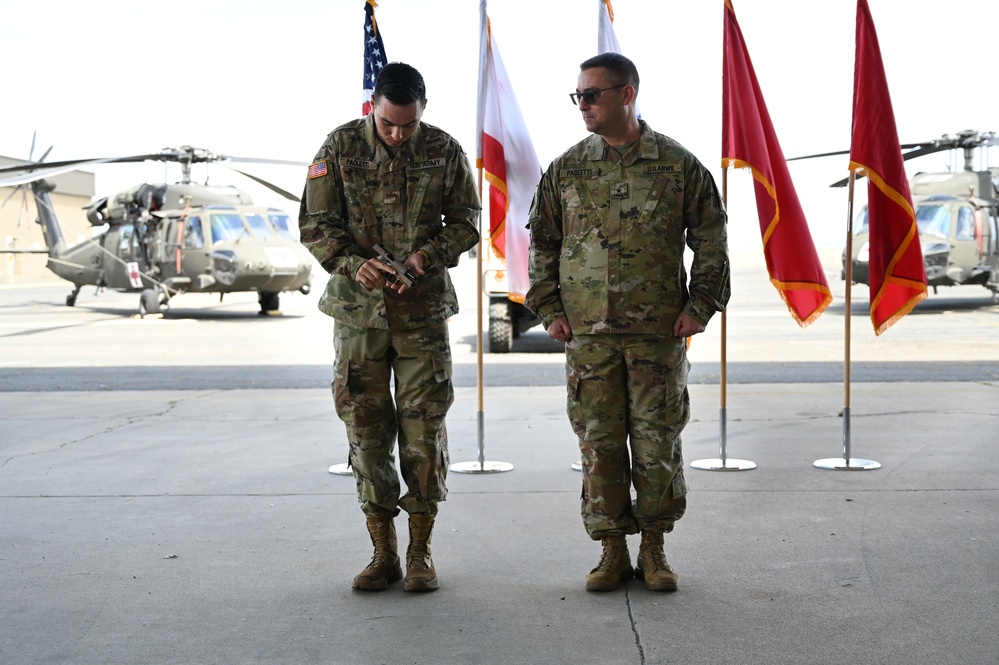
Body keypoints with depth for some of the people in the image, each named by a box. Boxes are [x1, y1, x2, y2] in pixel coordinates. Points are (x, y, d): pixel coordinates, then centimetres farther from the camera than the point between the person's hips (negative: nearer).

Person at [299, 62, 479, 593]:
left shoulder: (445, 151, 0)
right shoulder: (340, 147, -1)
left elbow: (465, 221, 7)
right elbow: (315, 224, 0)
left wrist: (430, 254, -11)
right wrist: (353, 264, -17)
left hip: (424, 309, 0)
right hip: (358, 308, 1)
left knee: (424, 429, 0)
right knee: (366, 429, 3)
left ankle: (420, 552, 11)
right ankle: (383, 552, 14)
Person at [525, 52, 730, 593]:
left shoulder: (679, 166, 1)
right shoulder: (567, 169, 6)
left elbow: (711, 242, 6)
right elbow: (542, 242, 12)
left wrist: (699, 306, -2)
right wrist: (549, 310, 4)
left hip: (659, 331, -1)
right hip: (588, 331, 1)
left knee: (657, 442, 4)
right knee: (599, 442, 3)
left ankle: (654, 549, 18)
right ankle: (613, 551, 15)